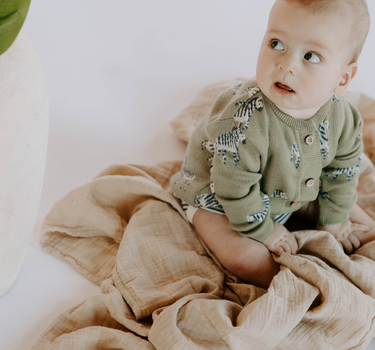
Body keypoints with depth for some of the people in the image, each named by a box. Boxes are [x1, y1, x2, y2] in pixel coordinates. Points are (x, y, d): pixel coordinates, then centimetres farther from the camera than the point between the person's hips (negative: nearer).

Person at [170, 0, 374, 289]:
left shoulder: (341, 116, -23)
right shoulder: (242, 123, -41)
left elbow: (342, 170, -4)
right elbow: (235, 189, -31)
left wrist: (333, 221, 2)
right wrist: (264, 232, -19)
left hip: (290, 190, 6)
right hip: (217, 198, -5)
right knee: (244, 257, -26)